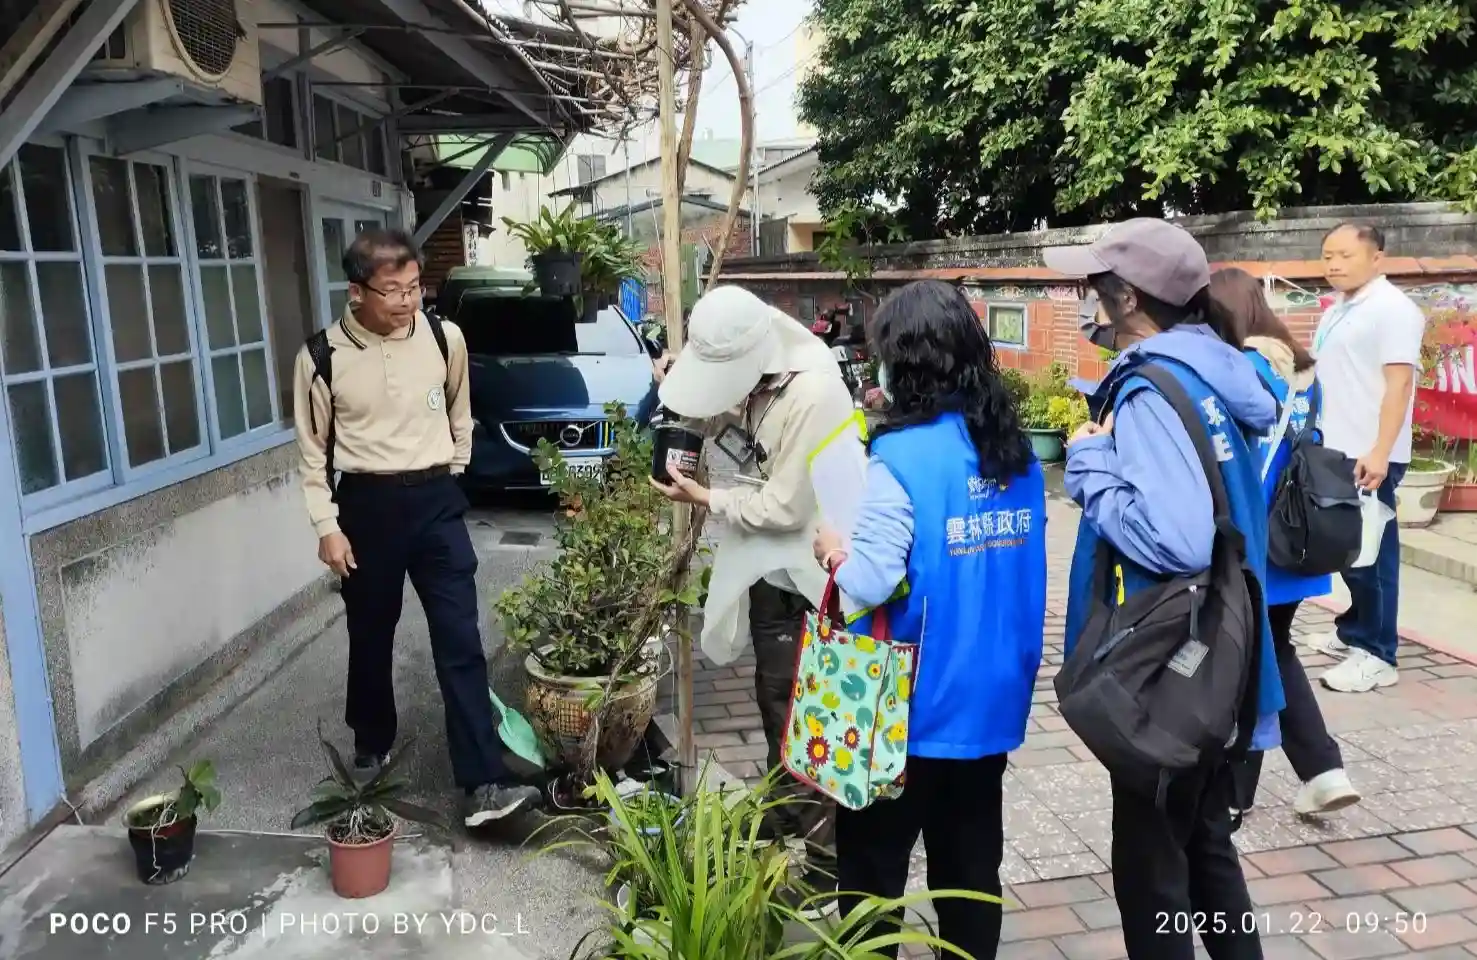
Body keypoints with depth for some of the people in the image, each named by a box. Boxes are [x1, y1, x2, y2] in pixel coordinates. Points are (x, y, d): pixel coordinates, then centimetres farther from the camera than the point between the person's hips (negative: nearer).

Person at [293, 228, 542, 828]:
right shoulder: (322, 357, -8)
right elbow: (313, 450, 0)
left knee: (460, 641, -5)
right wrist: (327, 526, -4)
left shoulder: (444, 338, -4)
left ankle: (483, 784, -2)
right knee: (370, 636, 15)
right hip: (367, 505, 0)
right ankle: (371, 747, 40)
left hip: (435, 500, 0)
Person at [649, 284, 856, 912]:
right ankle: (784, 821, 43)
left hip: (803, 573, -9)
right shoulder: (749, 377, -3)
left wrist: (705, 499, -16)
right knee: (775, 699, 22)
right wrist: (678, 392, -7)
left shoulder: (813, 397, -28)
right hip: (768, 563, 9)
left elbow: (785, 509, -25)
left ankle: (828, 864, 14)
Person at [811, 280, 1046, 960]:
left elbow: (869, 585, -25)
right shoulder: (1016, 452, 3)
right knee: (971, 860, 20)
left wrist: (834, 549, -5)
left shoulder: (903, 456, -20)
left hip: (916, 703, -6)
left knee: (874, 862, 13)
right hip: (992, 697, 7)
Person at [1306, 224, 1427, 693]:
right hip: (1334, 451, 8)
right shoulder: (1336, 313, 16)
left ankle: (1377, 654, 3)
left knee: (1371, 551, -3)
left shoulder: (1392, 308, -10)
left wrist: (1380, 452, -24)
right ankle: (1354, 630, 28)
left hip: (1369, 457, -8)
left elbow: (1399, 382, -17)